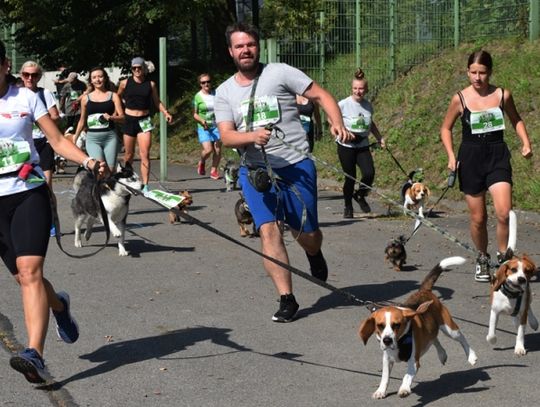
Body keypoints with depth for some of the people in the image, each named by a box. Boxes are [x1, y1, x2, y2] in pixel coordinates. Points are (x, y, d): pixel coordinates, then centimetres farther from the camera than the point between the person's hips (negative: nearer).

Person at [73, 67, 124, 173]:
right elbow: (82, 120, 19)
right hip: (92, 137, 0)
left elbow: (122, 116, 1)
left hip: (110, 137, 0)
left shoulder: (113, 96, 7)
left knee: (110, 169, -3)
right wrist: (75, 137, 19)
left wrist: (111, 117, -18)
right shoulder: (86, 98, 9)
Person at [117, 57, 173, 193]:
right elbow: (117, 98, 17)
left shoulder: (151, 84, 3)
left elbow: (157, 102, 11)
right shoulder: (125, 83, 2)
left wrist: (166, 113, -3)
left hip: (144, 121, 0)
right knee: (129, 154, 8)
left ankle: (145, 186, -14)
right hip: (129, 120, 0)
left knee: (145, 155, -11)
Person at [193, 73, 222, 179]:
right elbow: (195, 114, 1)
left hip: (216, 125, 3)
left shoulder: (215, 94, 2)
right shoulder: (198, 96, -4)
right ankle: (201, 163, 18)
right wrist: (202, 121, -17)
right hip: (203, 127, -3)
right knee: (208, 149, -14)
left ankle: (214, 170, 16)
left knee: (217, 150, -1)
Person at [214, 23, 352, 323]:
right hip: (256, 171, 2)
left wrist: (337, 123, -21)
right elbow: (227, 136, -2)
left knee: (306, 233, 2)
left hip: (296, 166, -2)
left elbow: (322, 95, -3)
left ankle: (315, 254, 41)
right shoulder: (225, 92, 7)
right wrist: (253, 136, -23)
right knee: (269, 230, -14)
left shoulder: (280, 73, -2)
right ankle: (287, 298, -7)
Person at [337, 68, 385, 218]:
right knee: (350, 177, -1)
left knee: (369, 173, -16)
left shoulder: (368, 106, 5)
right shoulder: (344, 104, -9)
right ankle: (348, 207, 21)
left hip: (363, 146, 3)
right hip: (346, 146, -3)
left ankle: (360, 195, 14)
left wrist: (379, 138, 14)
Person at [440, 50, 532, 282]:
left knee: (504, 213, -16)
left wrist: (525, 142, 2)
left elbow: (516, 120, 17)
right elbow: (446, 128, 8)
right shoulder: (460, 99, -3)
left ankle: (503, 259, 1)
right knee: (478, 218, 7)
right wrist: (451, 156, -4)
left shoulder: (503, 95, 0)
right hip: (470, 160, 0)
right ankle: (482, 259, 29)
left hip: (498, 158, 0)